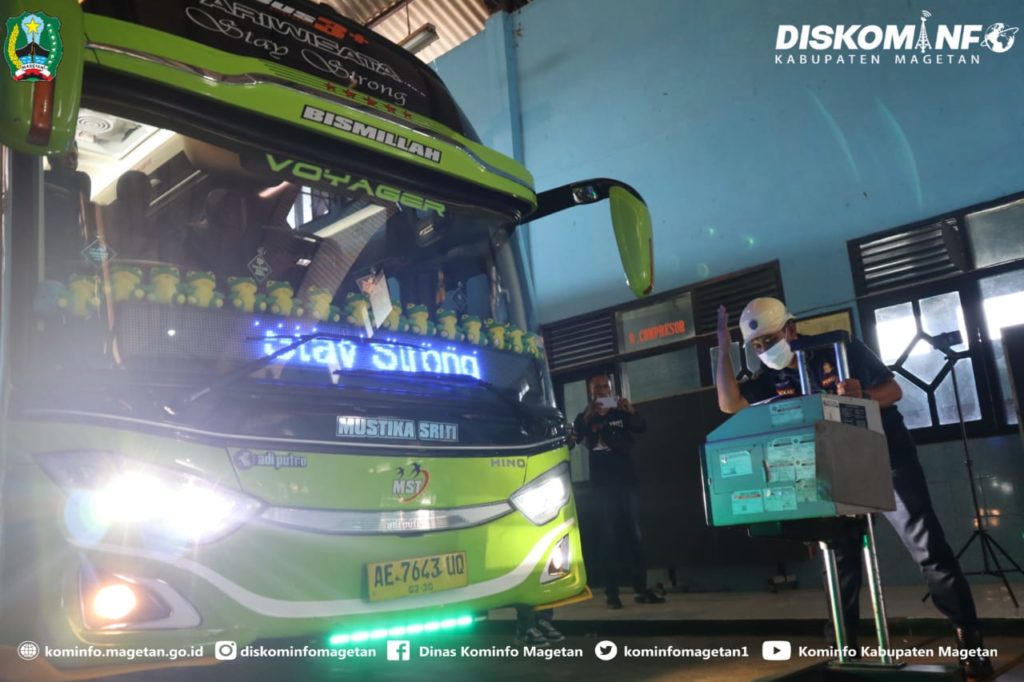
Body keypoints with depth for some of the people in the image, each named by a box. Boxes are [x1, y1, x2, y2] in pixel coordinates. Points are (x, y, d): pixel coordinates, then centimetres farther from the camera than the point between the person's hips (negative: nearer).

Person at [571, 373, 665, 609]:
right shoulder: (584, 417, 9)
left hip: (627, 480, 2)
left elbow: (641, 427, -5)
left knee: (635, 535, -1)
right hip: (603, 483, -2)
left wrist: (631, 411, -26)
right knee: (610, 537, -6)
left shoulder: (621, 413, 13)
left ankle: (641, 589, 1)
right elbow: (574, 438, -11)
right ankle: (612, 593, -7)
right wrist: (589, 416, -28)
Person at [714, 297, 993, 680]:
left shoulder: (840, 349, -10)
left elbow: (894, 390, -9)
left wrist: (863, 396, -31)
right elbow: (729, 403, -14)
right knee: (840, 559, 7)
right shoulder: (770, 379, 0)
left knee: (928, 548, -3)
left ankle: (968, 637, 6)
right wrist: (724, 346, -16)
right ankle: (845, 644, 17)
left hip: (887, 459, -4)